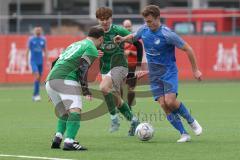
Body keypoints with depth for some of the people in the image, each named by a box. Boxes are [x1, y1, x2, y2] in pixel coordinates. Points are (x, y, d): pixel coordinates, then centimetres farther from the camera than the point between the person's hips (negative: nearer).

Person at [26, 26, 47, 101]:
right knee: (37, 76, -20)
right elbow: (27, 50, -1)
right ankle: (36, 94, -17)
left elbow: (45, 51, 14)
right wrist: (26, 62, -4)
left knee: (39, 78, 6)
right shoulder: (31, 39, -3)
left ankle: (34, 95, 16)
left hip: (40, 61, 4)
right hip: (33, 61, -4)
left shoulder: (43, 39, 7)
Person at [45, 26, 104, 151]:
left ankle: (57, 138, 1)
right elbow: (82, 68, -10)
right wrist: (86, 90, -11)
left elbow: (56, 63, 30)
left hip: (50, 80, 8)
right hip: (65, 79, -8)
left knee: (64, 113, 20)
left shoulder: (75, 44, 30)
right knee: (75, 110, -15)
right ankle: (69, 142, -32)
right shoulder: (92, 49, 5)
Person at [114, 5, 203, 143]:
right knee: (163, 104, -7)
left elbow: (188, 49, -12)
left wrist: (195, 70, -8)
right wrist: (123, 38, 1)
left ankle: (191, 121, 5)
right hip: (154, 74, 5)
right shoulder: (144, 29, -1)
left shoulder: (167, 34, -19)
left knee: (170, 101, -22)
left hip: (169, 71, -5)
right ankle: (184, 134, 0)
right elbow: (135, 36, 23)